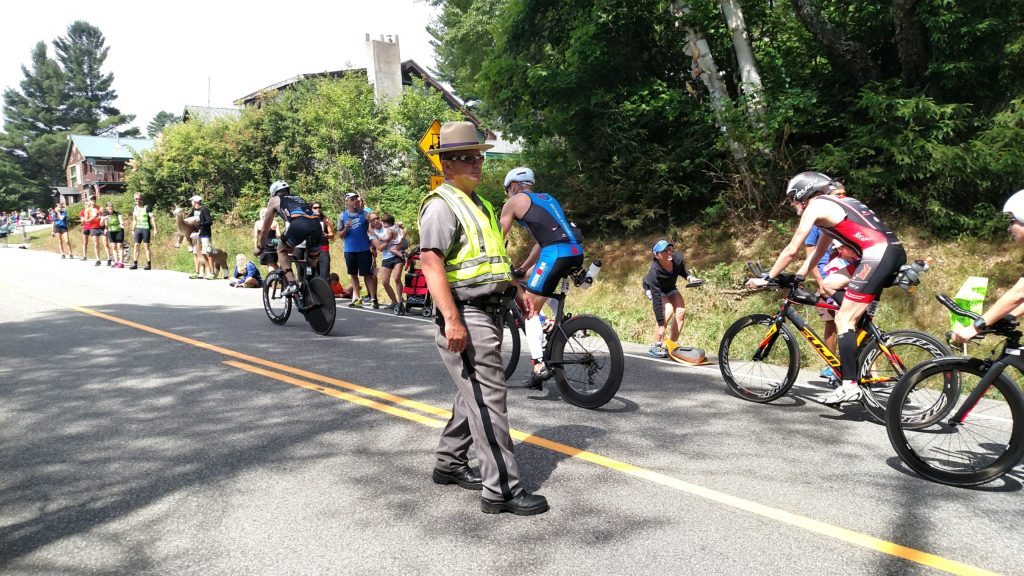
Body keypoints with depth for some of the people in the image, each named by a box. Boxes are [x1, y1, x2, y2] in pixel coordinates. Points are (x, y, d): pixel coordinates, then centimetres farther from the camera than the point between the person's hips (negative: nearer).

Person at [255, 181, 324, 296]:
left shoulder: (275, 200, 29)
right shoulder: (299, 198, 41)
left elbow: (265, 228, 32)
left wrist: (259, 247, 47)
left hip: (298, 224, -4)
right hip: (317, 225, 4)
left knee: (281, 250, 21)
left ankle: (291, 283, 5)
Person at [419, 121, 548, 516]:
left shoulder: (478, 203, 20)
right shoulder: (442, 204, -11)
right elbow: (430, 262, -22)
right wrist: (452, 319, -29)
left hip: (488, 313, 10)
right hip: (466, 317, -10)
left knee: (473, 394, 17)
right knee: (489, 399, -9)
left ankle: (450, 464, 32)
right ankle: (501, 490, -3)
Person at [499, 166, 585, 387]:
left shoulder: (514, 202, 11)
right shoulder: (547, 199, 31)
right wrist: (522, 269, 38)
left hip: (556, 253, -7)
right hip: (576, 252, 7)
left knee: (531, 309, 1)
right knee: (528, 277, 29)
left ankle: (539, 365, -9)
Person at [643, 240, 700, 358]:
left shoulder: (678, 258, -27)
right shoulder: (654, 272, -40)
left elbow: (682, 270, 0)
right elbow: (656, 301, -38)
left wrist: (689, 277, -22)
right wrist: (661, 325, -37)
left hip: (670, 287, 6)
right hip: (652, 288, -6)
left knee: (681, 311, -11)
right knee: (668, 310, -27)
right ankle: (655, 347, -15)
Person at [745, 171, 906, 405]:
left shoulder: (815, 206, 3)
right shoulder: (837, 204, 29)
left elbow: (792, 250, 3)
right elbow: (818, 251, 34)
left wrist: (766, 279, 11)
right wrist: (797, 278, 35)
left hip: (877, 255, -10)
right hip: (895, 251, 10)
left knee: (843, 320, -7)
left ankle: (850, 386, -9)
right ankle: (862, 374, 25)